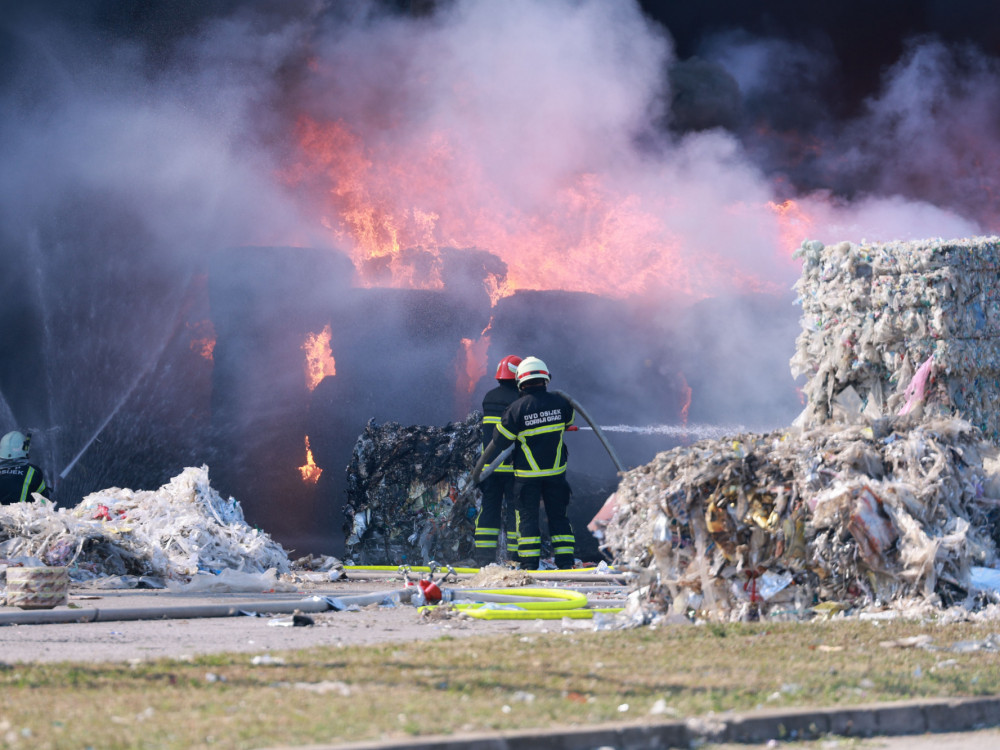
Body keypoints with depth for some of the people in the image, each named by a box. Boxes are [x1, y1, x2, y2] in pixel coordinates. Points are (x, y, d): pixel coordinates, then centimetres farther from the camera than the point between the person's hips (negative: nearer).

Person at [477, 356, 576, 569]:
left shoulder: (516, 409, -13)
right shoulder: (559, 402, -6)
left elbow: (499, 442, -7)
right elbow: (568, 423, 18)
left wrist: (480, 468, 5)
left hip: (527, 474, -2)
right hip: (556, 472, 3)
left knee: (528, 517, 4)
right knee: (558, 516, 11)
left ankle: (530, 565, 0)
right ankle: (565, 562, 10)